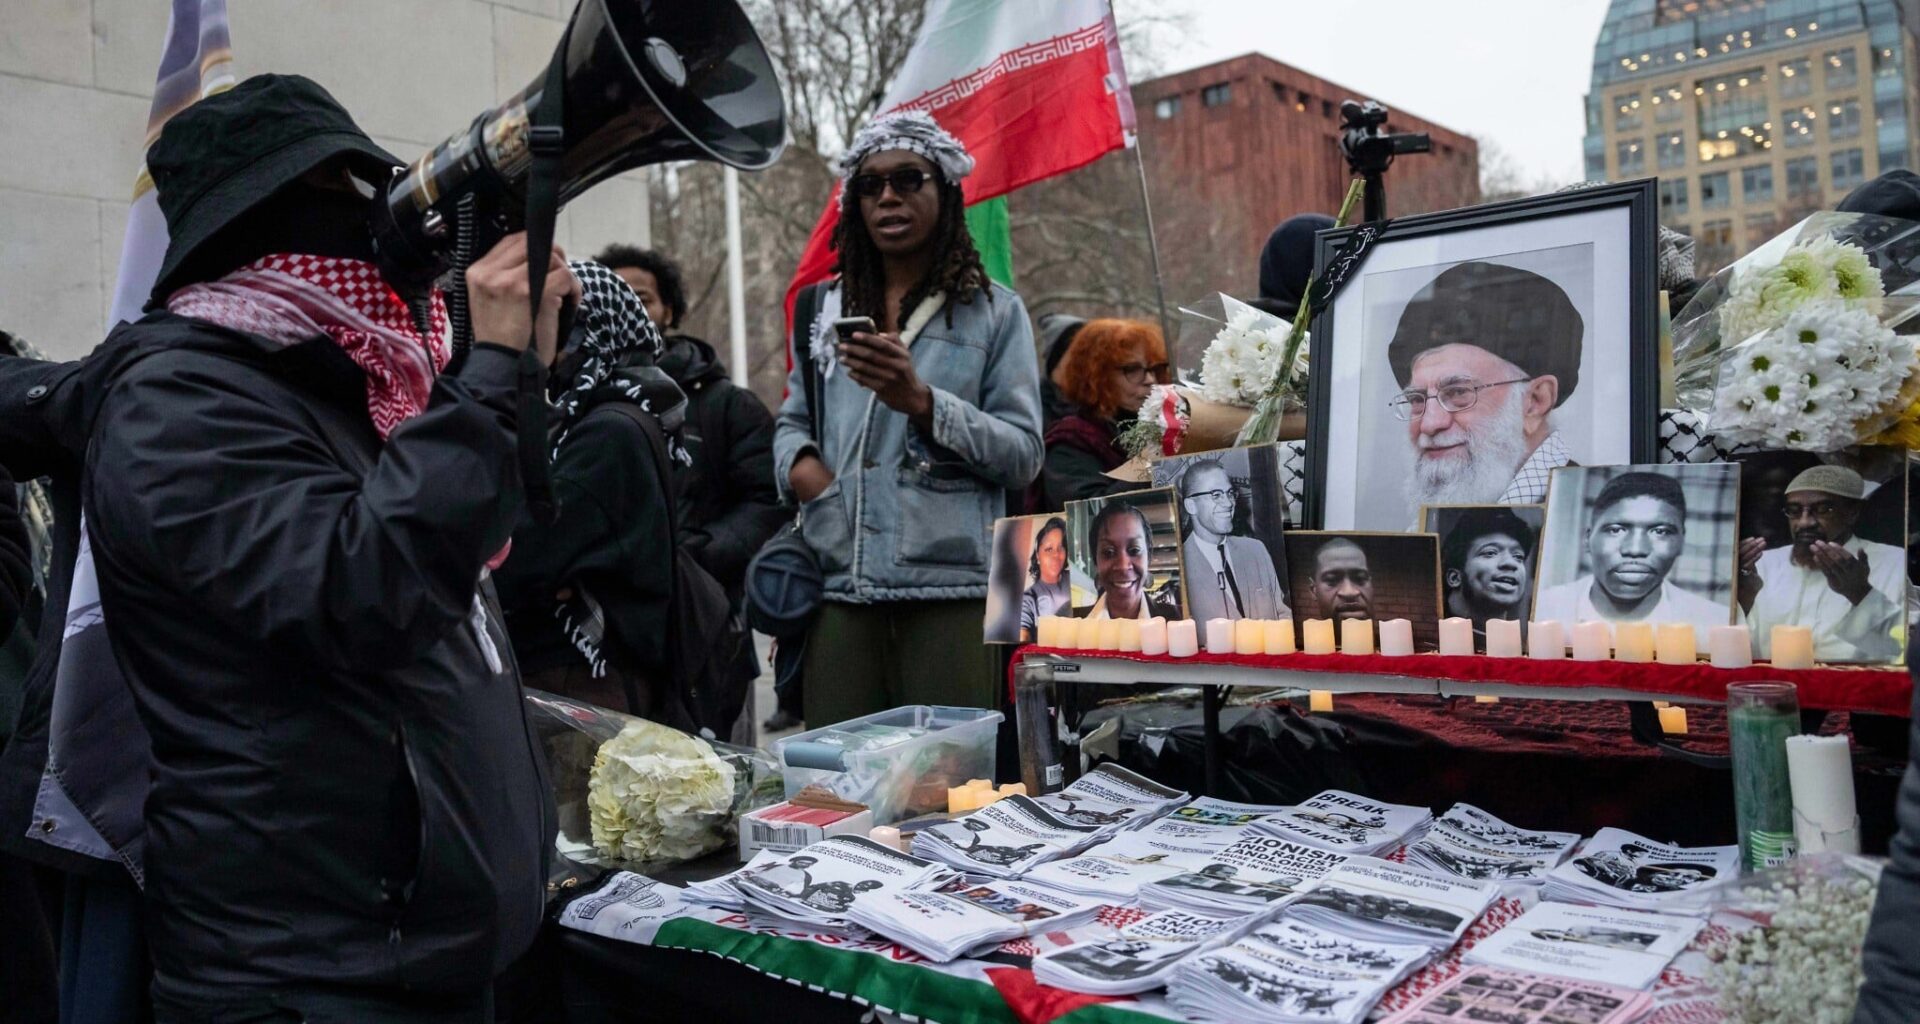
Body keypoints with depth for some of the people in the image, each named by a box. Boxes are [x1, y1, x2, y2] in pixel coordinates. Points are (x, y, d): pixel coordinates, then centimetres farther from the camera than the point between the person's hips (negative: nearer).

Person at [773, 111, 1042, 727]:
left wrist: (922, 402, -15)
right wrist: (798, 463, 1)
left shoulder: (995, 313, 7)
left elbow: (1023, 456, -1)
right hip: (840, 587, 3)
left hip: (951, 587, -3)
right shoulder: (825, 308, 18)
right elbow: (792, 419, 24)